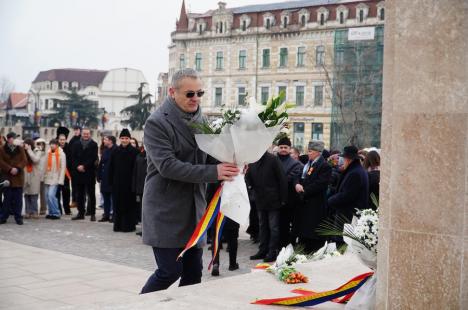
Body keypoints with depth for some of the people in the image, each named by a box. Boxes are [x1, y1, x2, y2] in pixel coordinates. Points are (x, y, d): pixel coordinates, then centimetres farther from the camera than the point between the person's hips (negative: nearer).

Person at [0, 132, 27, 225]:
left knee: (18, 199, 2)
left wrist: (17, 168, -14)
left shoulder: (20, 149, 8)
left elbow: (25, 160, 1)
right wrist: (10, 169, -15)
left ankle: (18, 217, 8)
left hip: (18, 176, 1)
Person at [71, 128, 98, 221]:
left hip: (90, 172, -3)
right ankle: (81, 213, 15)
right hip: (78, 172, 3)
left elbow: (93, 158, -7)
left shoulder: (94, 145, 2)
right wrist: (77, 166, -11)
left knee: (91, 194, 1)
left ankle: (92, 213, 5)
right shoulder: (76, 144, 10)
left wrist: (84, 166, -14)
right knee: (79, 195, 7)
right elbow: (73, 157, 4)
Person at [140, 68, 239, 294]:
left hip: (194, 209, 7)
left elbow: (207, 158, 16)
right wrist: (212, 173, -27)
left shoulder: (200, 119, 10)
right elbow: (167, 165, -22)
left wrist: (228, 164, -7)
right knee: (170, 271, -4)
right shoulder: (157, 123, -12)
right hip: (167, 210, -7)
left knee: (193, 273, 8)